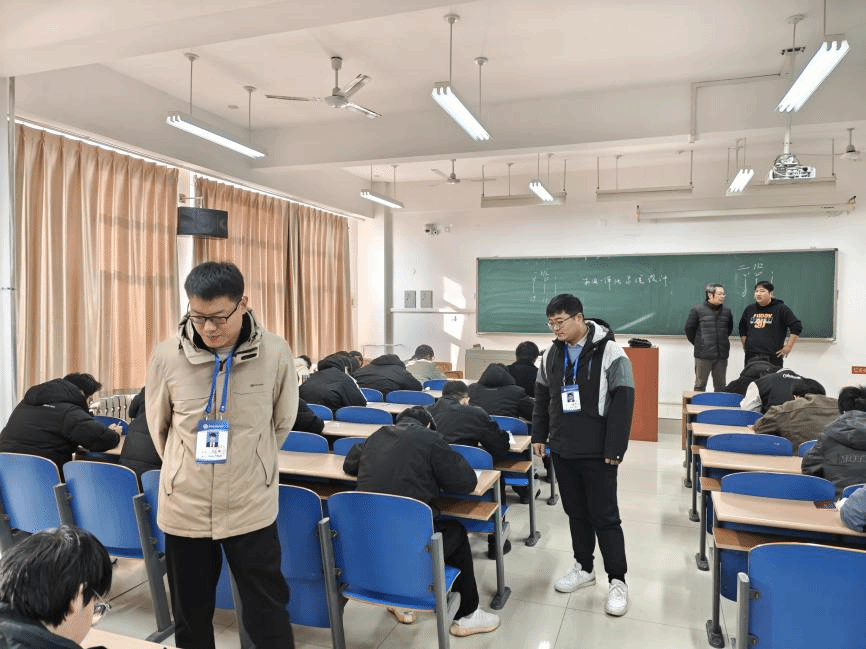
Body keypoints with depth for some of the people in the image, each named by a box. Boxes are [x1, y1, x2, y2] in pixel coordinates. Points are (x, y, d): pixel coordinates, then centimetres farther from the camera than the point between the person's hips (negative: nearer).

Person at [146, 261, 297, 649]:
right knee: (190, 613, 20)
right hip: (184, 507, 2)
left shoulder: (274, 354, -12)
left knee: (266, 613, 12)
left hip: (252, 506, -1)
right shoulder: (166, 356, -10)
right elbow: (159, 427, 8)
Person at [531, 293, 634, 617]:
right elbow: (542, 397, 15)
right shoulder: (551, 354, 5)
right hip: (562, 450, 5)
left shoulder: (610, 353, -12)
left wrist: (614, 450, -15)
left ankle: (617, 581, 17)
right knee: (576, 512, 16)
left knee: (605, 517, 3)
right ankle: (584, 568, 32)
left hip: (597, 453, -5)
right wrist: (539, 436, 13)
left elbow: (622, 403, -13)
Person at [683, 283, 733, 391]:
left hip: (722, 355, 4)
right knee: (700, 384, 3)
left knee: (720, 385, 12)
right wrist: (698, 344, 5)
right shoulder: (697, 310, -6)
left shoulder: (727, 311, 7)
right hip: (703, 355, -4)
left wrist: (722, 342, 16)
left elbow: (729, 329, 22)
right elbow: (688, 329, 1)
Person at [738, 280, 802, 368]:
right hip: (751, 357, 4)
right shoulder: (749, 309, 13)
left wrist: (788, 346, -4)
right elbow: (742, 329, 25)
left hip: (773, 357, -4)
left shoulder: (781, 309, 0)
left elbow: (797, 327, -1)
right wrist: (745, 345, 17)